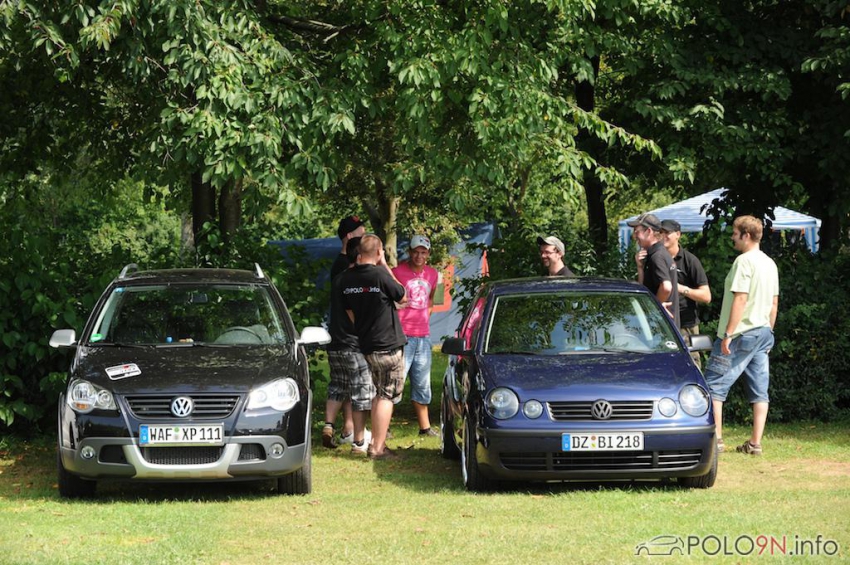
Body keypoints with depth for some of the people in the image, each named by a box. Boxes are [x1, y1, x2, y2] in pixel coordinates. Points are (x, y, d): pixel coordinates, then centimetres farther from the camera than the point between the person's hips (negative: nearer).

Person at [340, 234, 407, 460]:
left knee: (379, 394, 20)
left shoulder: (346, 279, 1)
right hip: (389, 345, -7)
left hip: (366, 345, 7)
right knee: (387, 396, 0)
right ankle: (378, 448, -2)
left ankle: (376, 443, 21)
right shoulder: (379, 274, -18)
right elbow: (402, 297, -2)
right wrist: (385, 266, 0)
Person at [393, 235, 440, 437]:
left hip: (423, 336, 6)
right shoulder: (398, 272, -8)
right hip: (402, 336, -6)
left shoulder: (432, 274, 11)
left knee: (422, 383, 13)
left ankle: (424, 426, 22)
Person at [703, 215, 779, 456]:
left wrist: (728, 334, -19)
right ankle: (755, 443, 7)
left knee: (714, 384, -4)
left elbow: (740, 299, -20)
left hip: (741, 334, -9)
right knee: (760, 390, 7)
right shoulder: (770, 263, 12)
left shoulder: (744, 261, -15)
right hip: (763, 332, 9)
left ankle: (715, 439, -8)